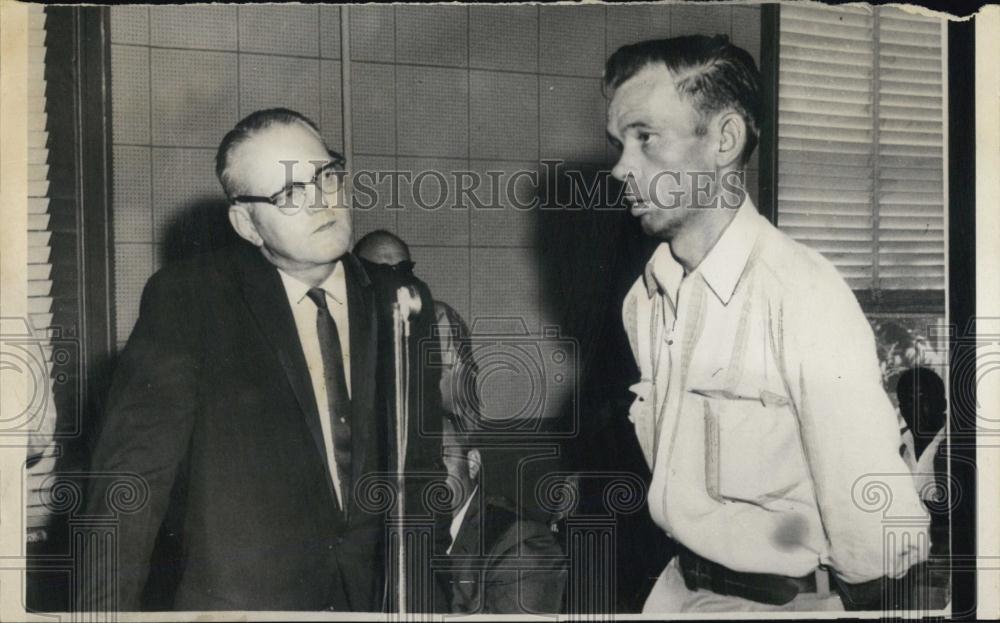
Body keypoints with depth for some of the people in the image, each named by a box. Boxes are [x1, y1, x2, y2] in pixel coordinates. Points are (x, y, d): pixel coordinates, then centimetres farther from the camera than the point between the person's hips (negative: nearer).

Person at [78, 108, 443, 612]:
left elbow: (420, 463, 8)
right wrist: (107, 609, -22)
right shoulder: (184, 300, -10)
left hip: (374, 592, 4)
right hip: (239, 595, -3)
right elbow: (131, 472, -14)